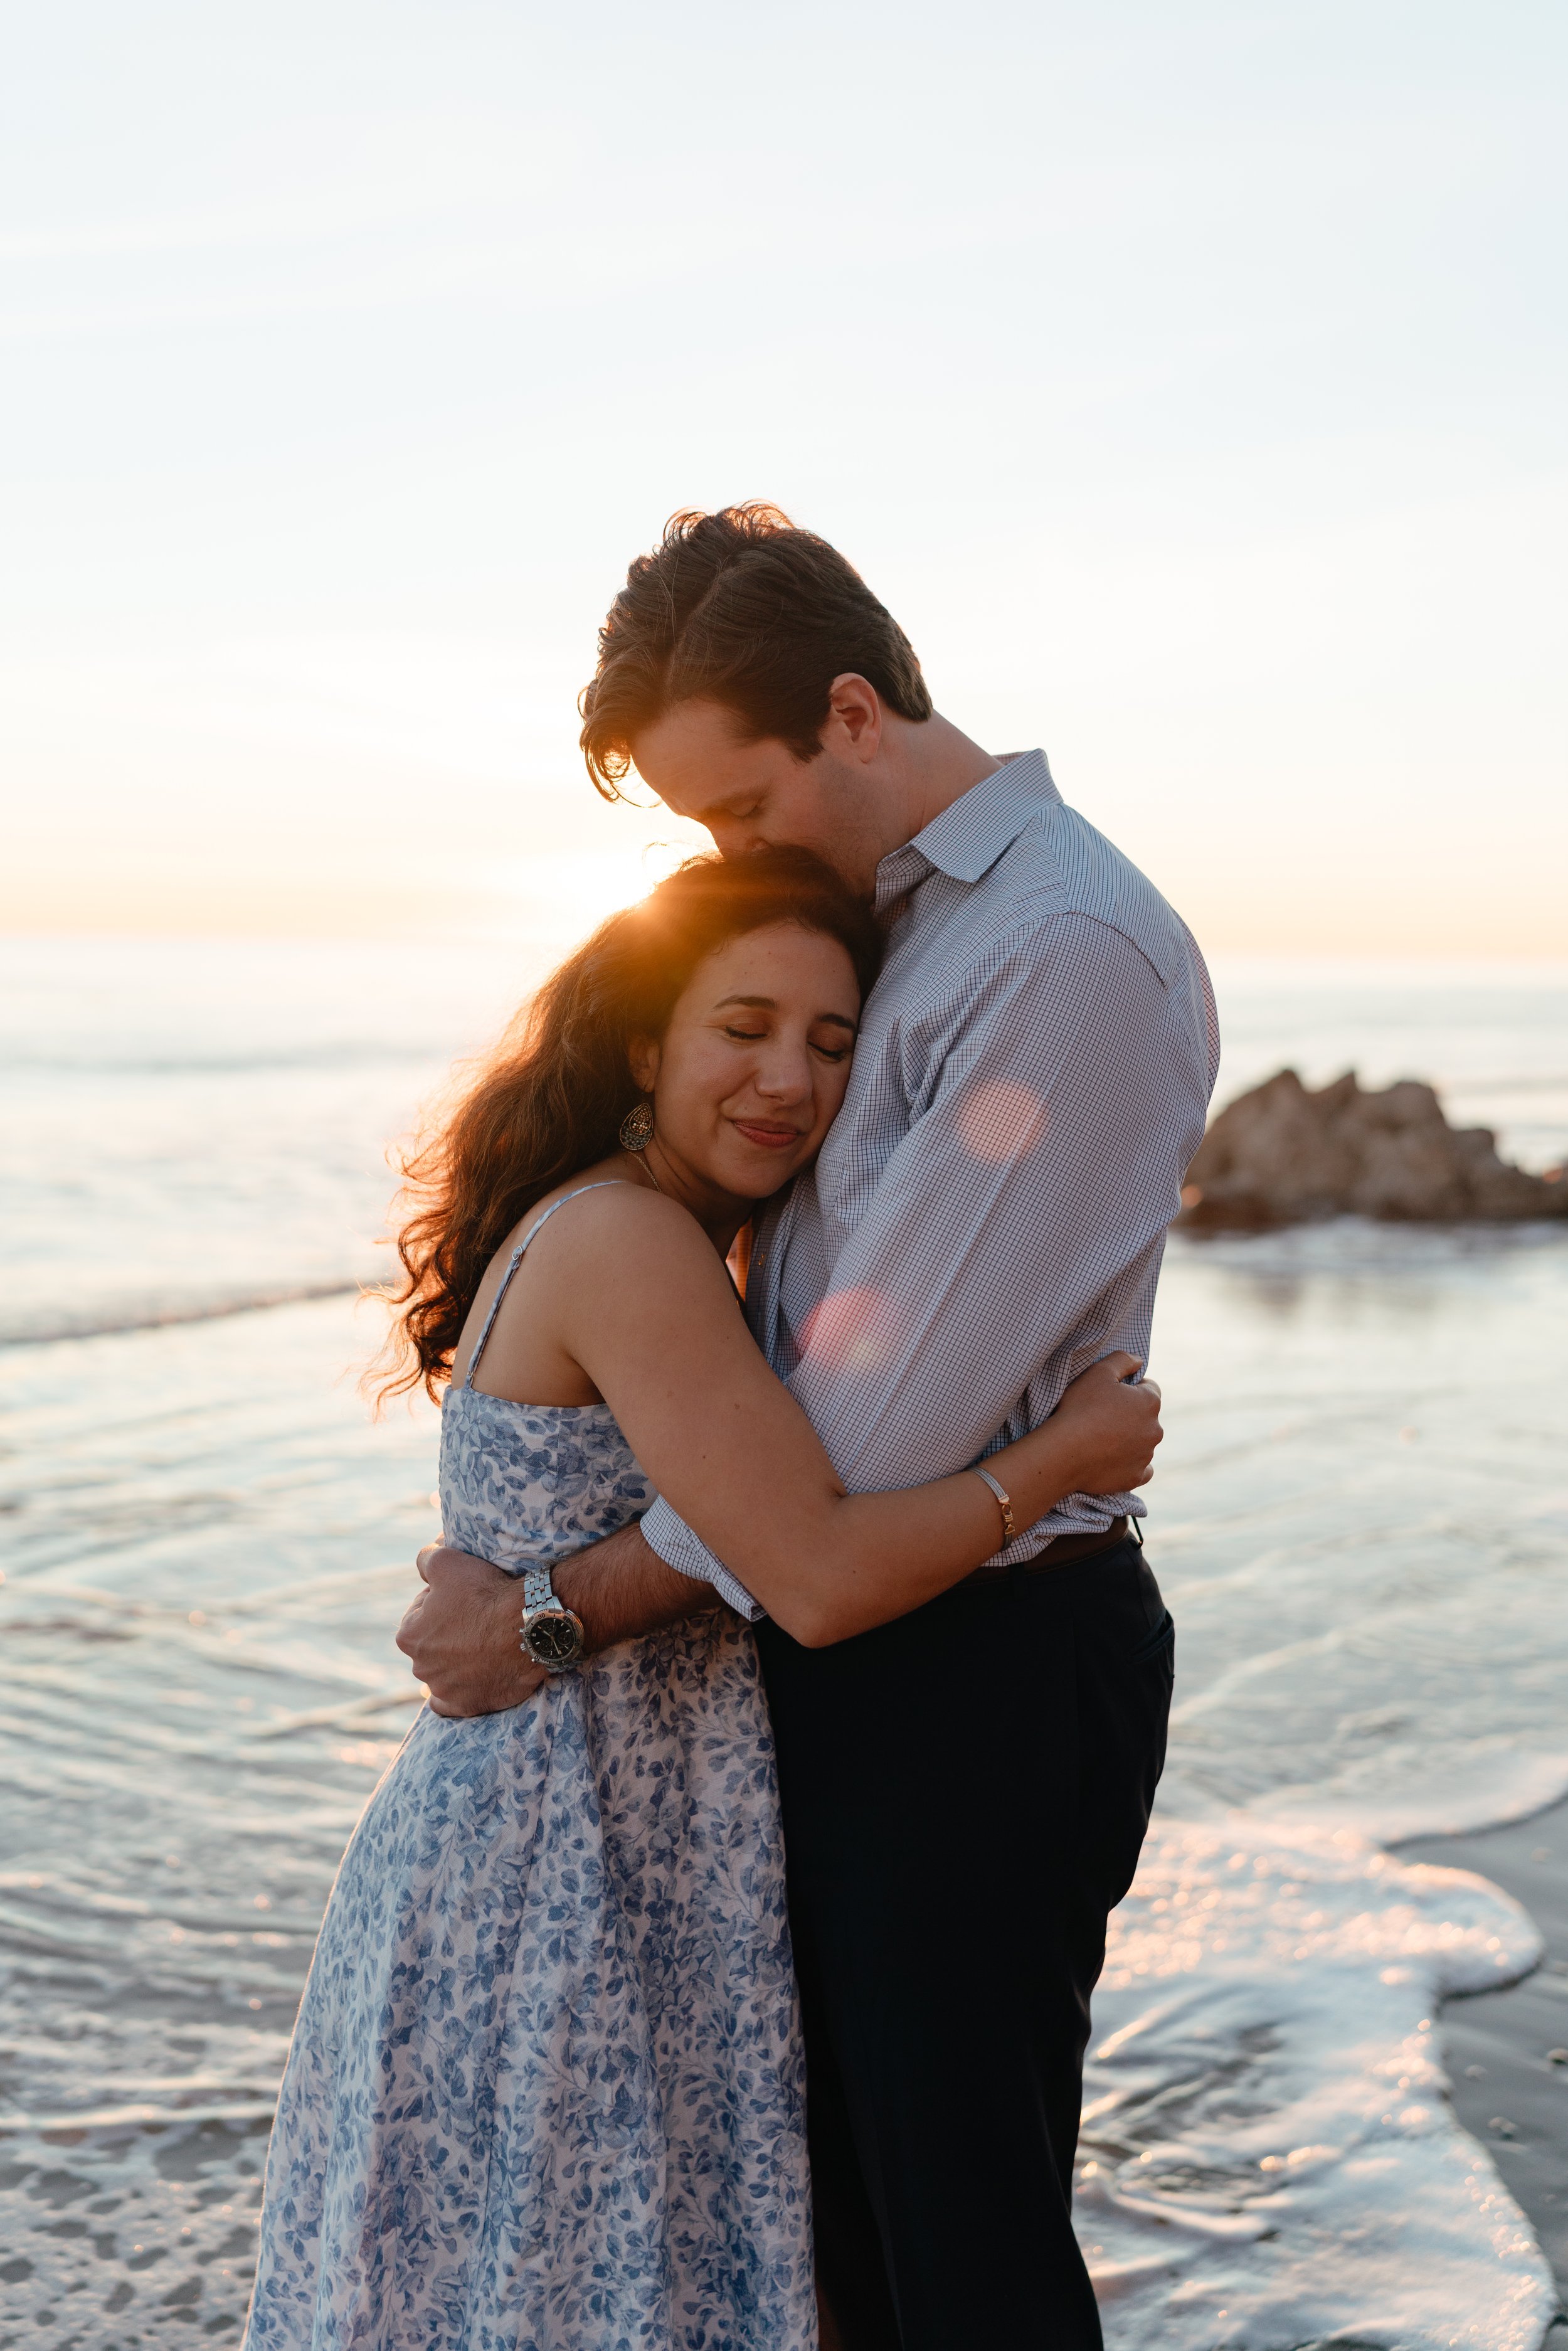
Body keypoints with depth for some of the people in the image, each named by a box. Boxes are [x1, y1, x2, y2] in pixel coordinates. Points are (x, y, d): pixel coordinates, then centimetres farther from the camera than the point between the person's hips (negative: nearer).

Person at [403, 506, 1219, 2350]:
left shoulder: (1074, 953, -21)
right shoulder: (861, 915, 9)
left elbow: (888, 1413, -23)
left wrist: (568, 1610, -16)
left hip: (985, 1669, -8)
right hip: (836, 1636, 9)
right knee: (840, 2197, 21)